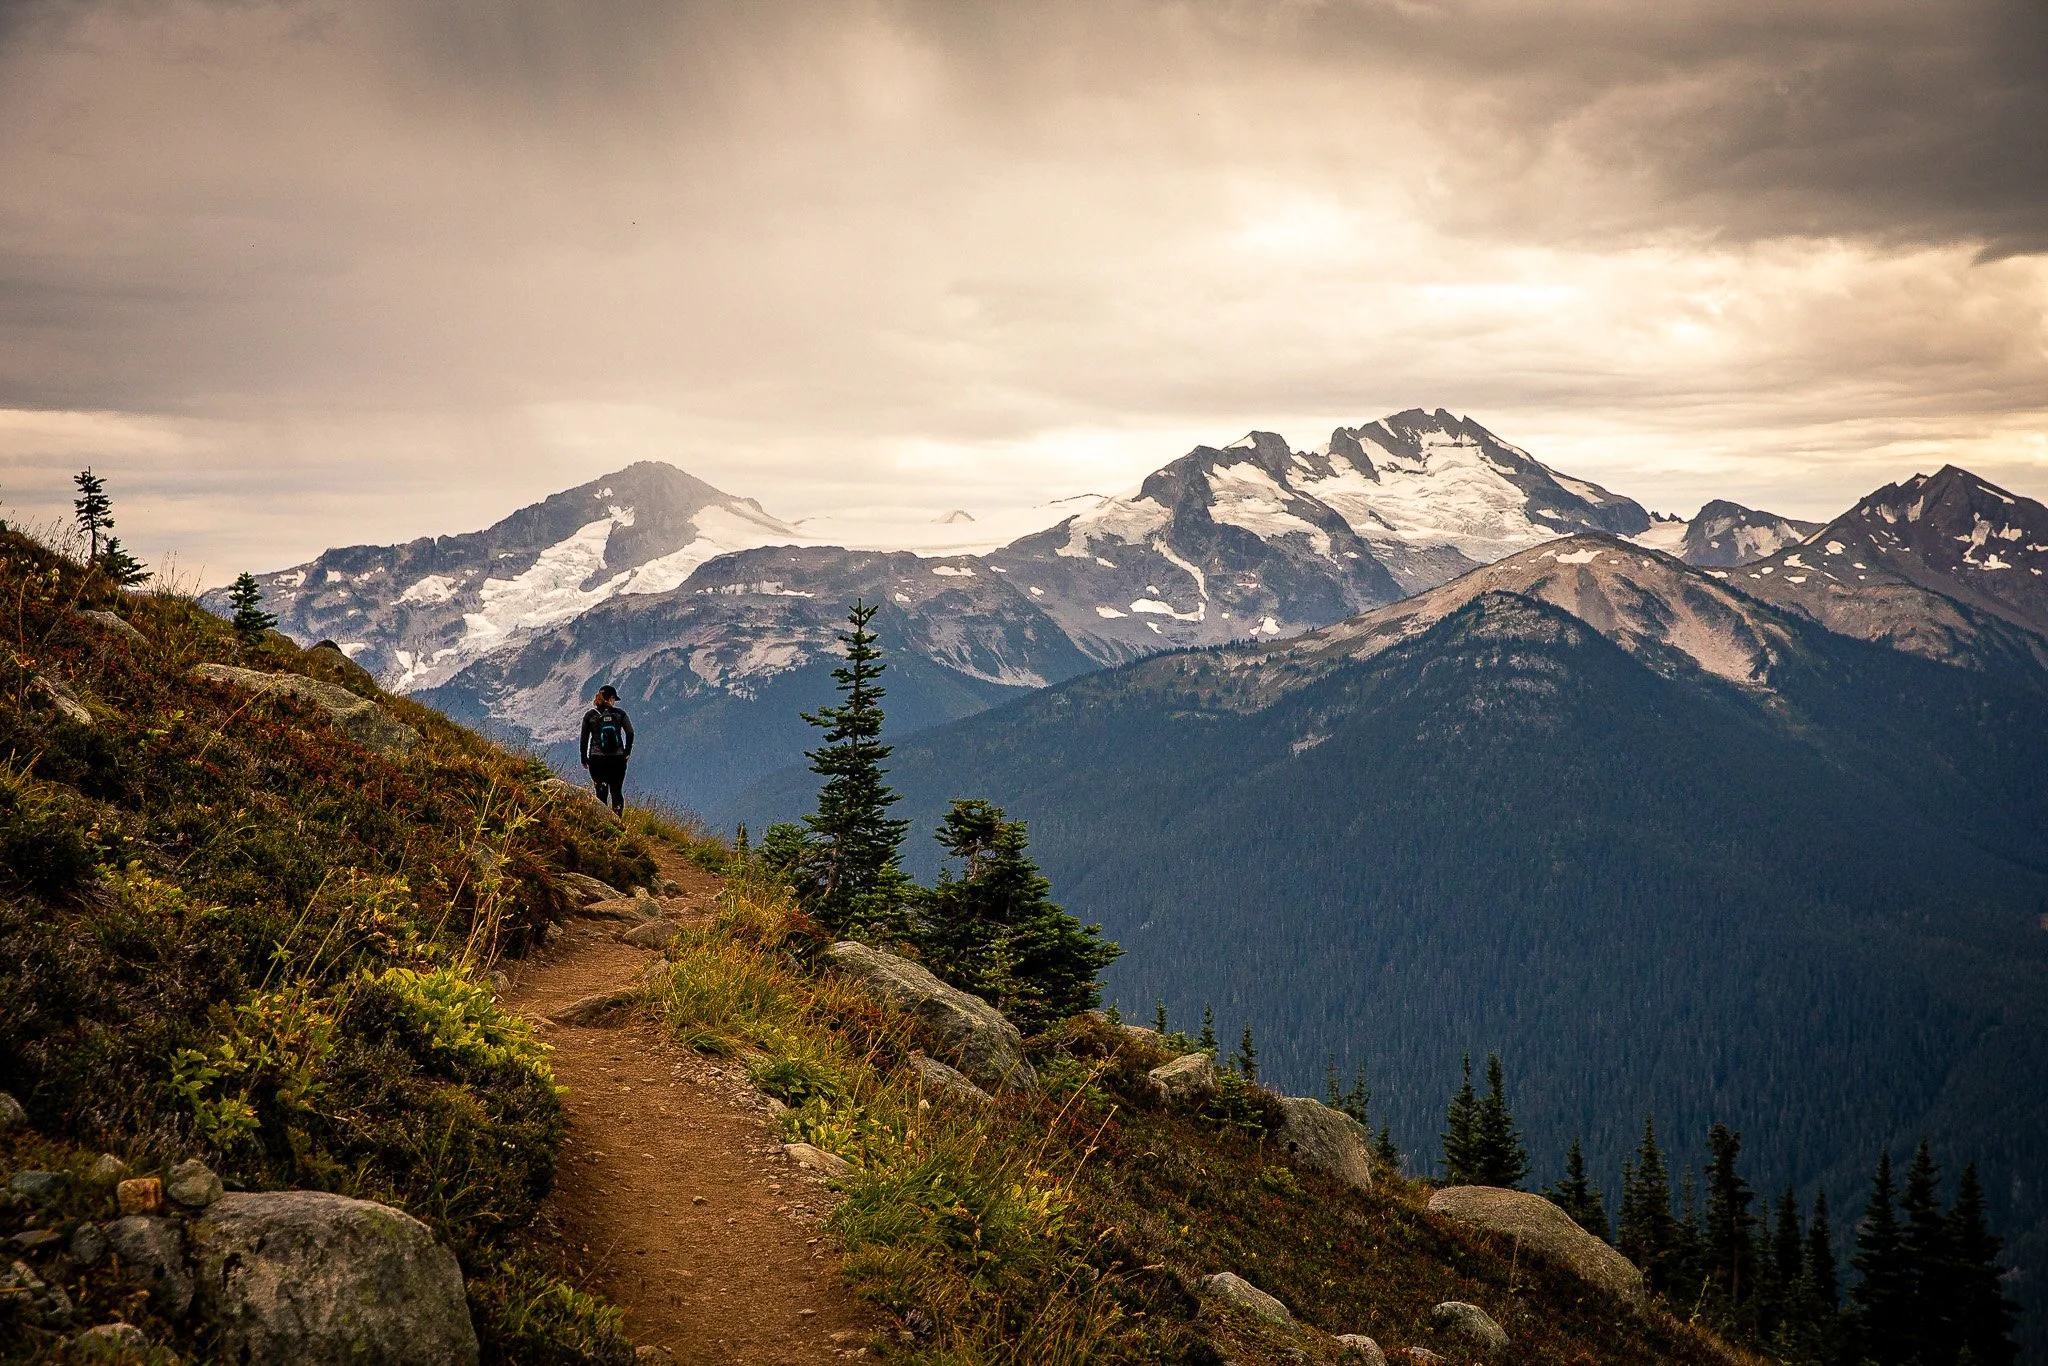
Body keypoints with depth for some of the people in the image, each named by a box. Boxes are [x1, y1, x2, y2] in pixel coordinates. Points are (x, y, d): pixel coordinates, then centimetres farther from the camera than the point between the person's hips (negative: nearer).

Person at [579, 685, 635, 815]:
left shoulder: (589, 715, 1)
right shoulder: (619, 714, 0)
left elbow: (584, 739, 3)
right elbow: (630, 733, -8)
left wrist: (584, 759, 12)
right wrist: (627, 752, 5)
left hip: (597, 759, 0)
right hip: (618, 759, 0)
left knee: (601, 794, 5)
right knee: (617, 792, 9)